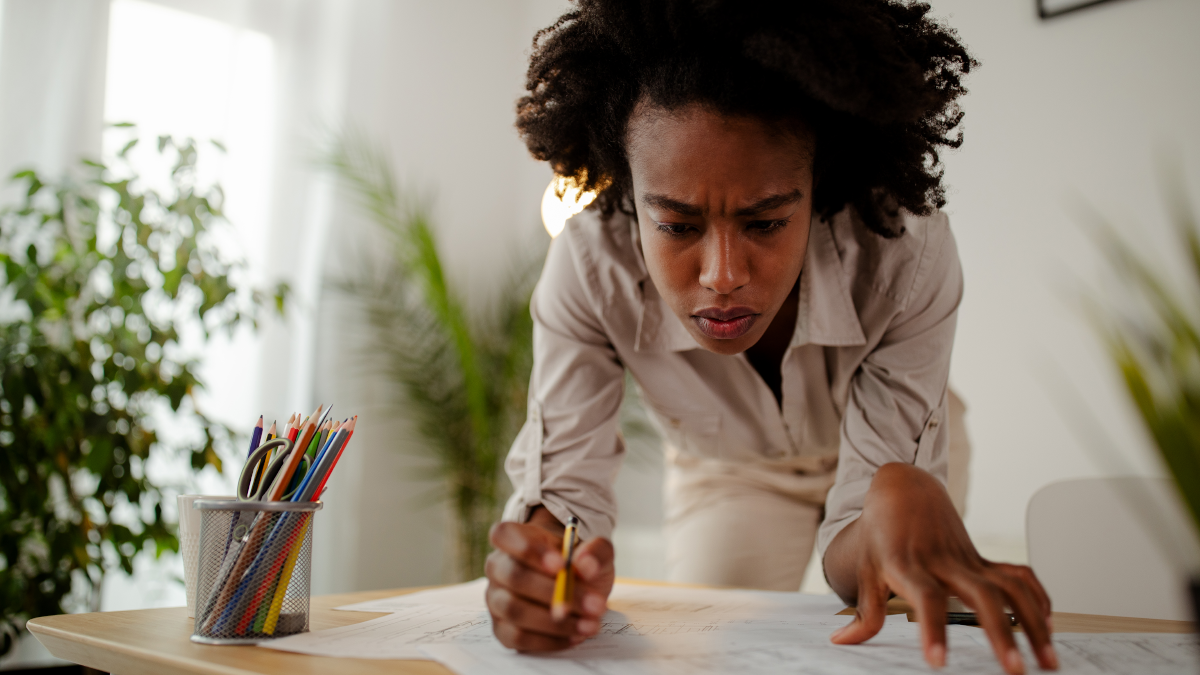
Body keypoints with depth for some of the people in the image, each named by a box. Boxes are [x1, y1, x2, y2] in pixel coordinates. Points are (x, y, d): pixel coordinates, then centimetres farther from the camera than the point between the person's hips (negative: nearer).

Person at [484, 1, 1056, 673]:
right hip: (724, 475, 1)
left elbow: (852, 551, -36)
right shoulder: (589, 270, -36)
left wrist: (900, 493, -60)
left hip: (877, 455, 0)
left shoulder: (908, 255, -40)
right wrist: (534, 566, -55)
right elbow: (560, 485, -31)